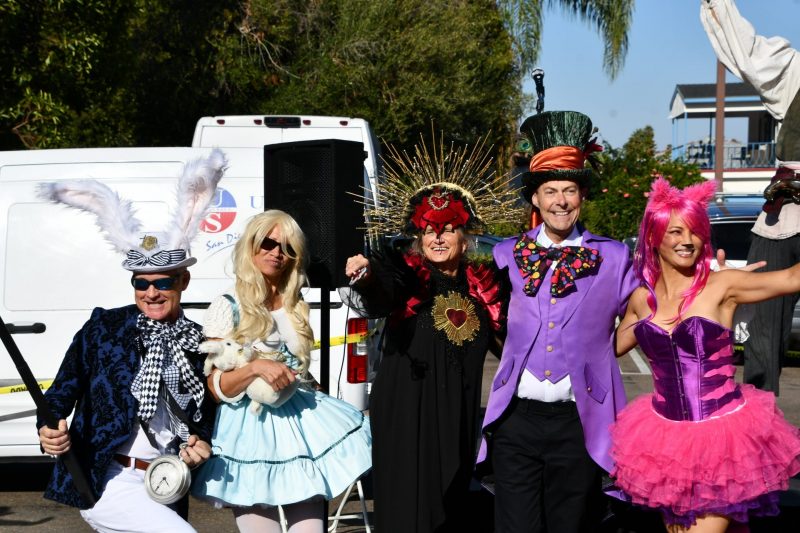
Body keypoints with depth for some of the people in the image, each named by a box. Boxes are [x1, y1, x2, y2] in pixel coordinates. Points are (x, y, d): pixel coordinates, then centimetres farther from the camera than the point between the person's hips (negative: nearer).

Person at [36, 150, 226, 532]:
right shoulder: (103, 328, -3)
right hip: (105, 483, -5)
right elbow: (61, 394, -4)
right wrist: (48, 431, -24)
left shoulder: (201, 343, 5)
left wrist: (201, 444, -7)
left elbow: (207, 413, 14)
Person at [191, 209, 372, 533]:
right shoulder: (228, 308, -3)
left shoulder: (298, 309, 11)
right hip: (250, 431, -4)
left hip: (299, 423, 4)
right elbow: (216, 388, -7)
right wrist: (256, 368, -22)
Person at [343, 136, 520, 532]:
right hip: (405, 414, -3)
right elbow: (378, 301, -27)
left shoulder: (482, 287, 7)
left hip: (458, 418, 4)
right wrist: (365, 278, -48)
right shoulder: (406, 275, -4)